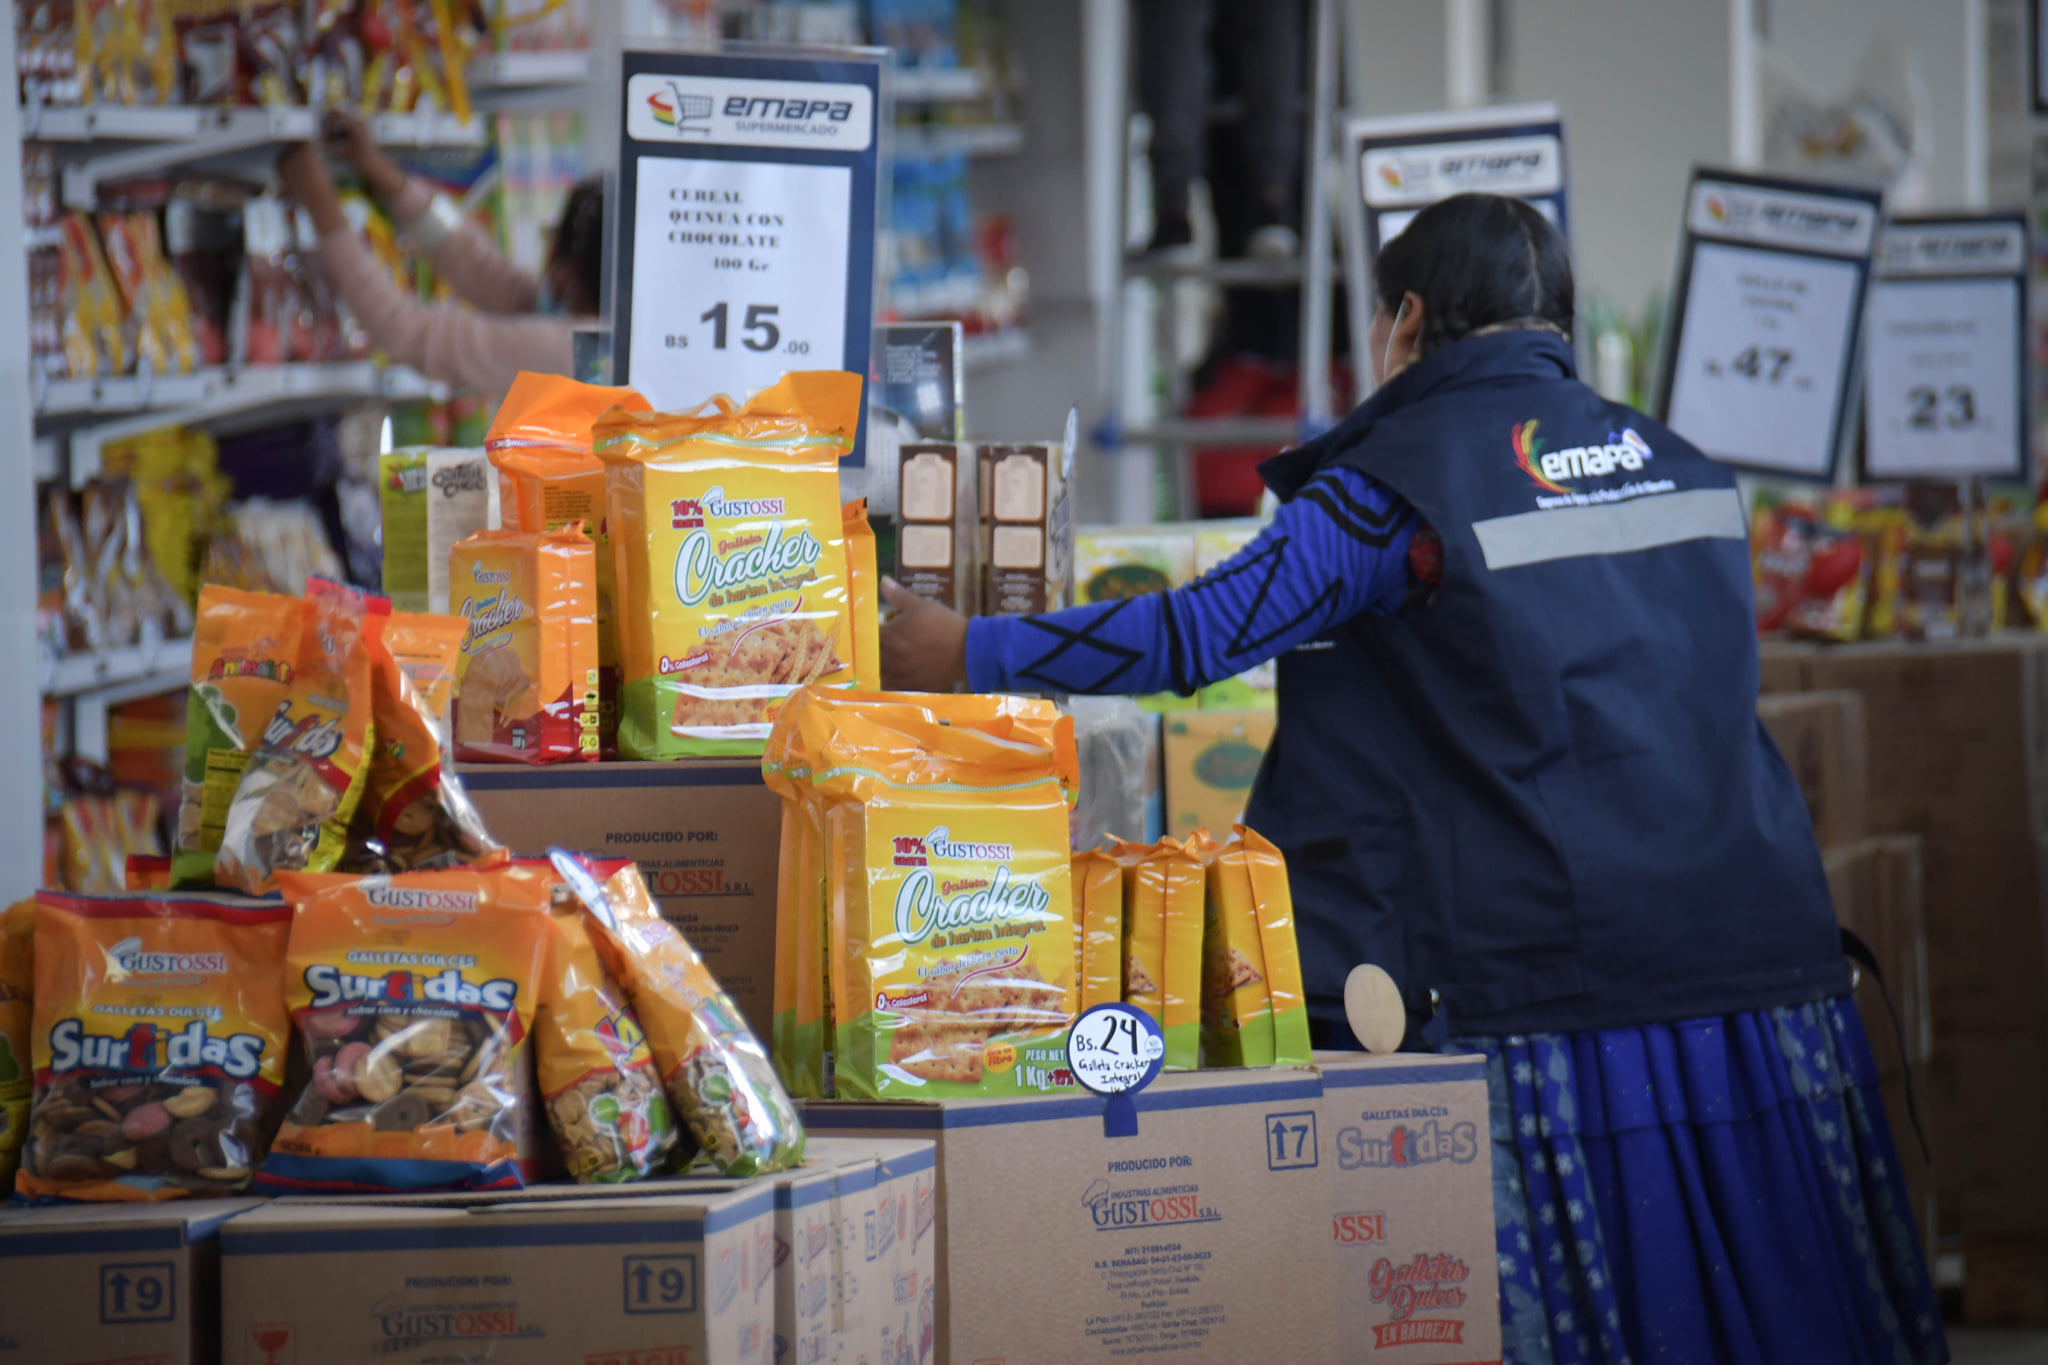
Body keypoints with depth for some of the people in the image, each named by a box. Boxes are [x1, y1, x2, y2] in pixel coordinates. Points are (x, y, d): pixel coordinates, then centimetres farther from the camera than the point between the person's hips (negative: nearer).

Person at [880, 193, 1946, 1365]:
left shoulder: (1401, 485, -5)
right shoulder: (1685, 470, 13)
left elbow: (1199, 637, -10)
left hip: (1542, 989, -5)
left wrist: (967, 653, -1)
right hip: (1759, 986, 6)